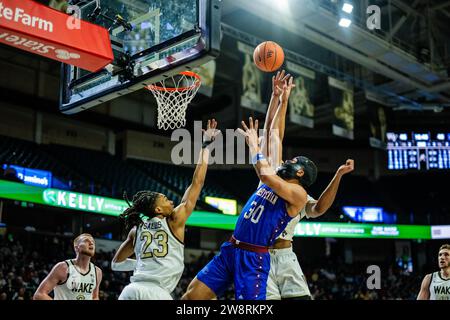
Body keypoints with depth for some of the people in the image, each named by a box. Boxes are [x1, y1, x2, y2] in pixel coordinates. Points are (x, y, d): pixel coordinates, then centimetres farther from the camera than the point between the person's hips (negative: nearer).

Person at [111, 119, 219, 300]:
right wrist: (205, 146, 18)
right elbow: (197, 183, 11)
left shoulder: (136, 230, 19)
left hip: (131, 290, 5)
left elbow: (116, 264, 29)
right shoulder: (175, 221, 7)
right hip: (156, 292, -5)